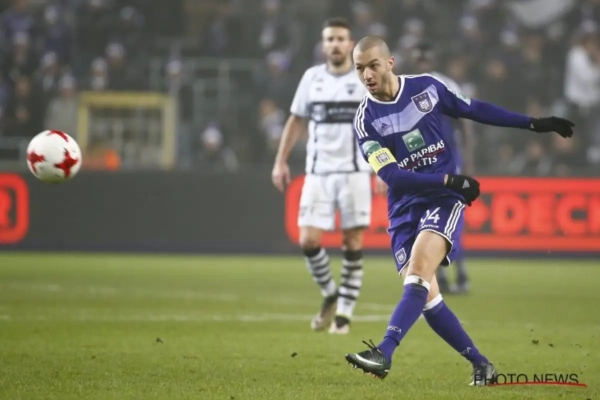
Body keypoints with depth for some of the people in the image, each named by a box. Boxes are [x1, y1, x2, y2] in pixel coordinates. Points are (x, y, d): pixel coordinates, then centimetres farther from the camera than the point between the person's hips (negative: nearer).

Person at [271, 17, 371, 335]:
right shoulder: (312, 77, 7)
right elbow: (297, 121, 15)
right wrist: (280, 161, 10)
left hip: (354, 172, -2)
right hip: (318, 173, 2)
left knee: (353, 243, -3)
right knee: (308, 240, -6)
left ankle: (344, 313, 6)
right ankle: (329, 293, 19)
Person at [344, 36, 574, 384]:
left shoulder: (427, 87, -1)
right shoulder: (365, 121, -5)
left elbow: (473, 109, 13)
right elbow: (390, 174, -14)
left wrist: (534, 124, 14)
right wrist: (448, 179, -22)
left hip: (444, 200, -2)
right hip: (404, 208, 2)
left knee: (418, 272, -25)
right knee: (426, 297, -6)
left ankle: (383, 354, -37)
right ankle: (481, 365, 8)